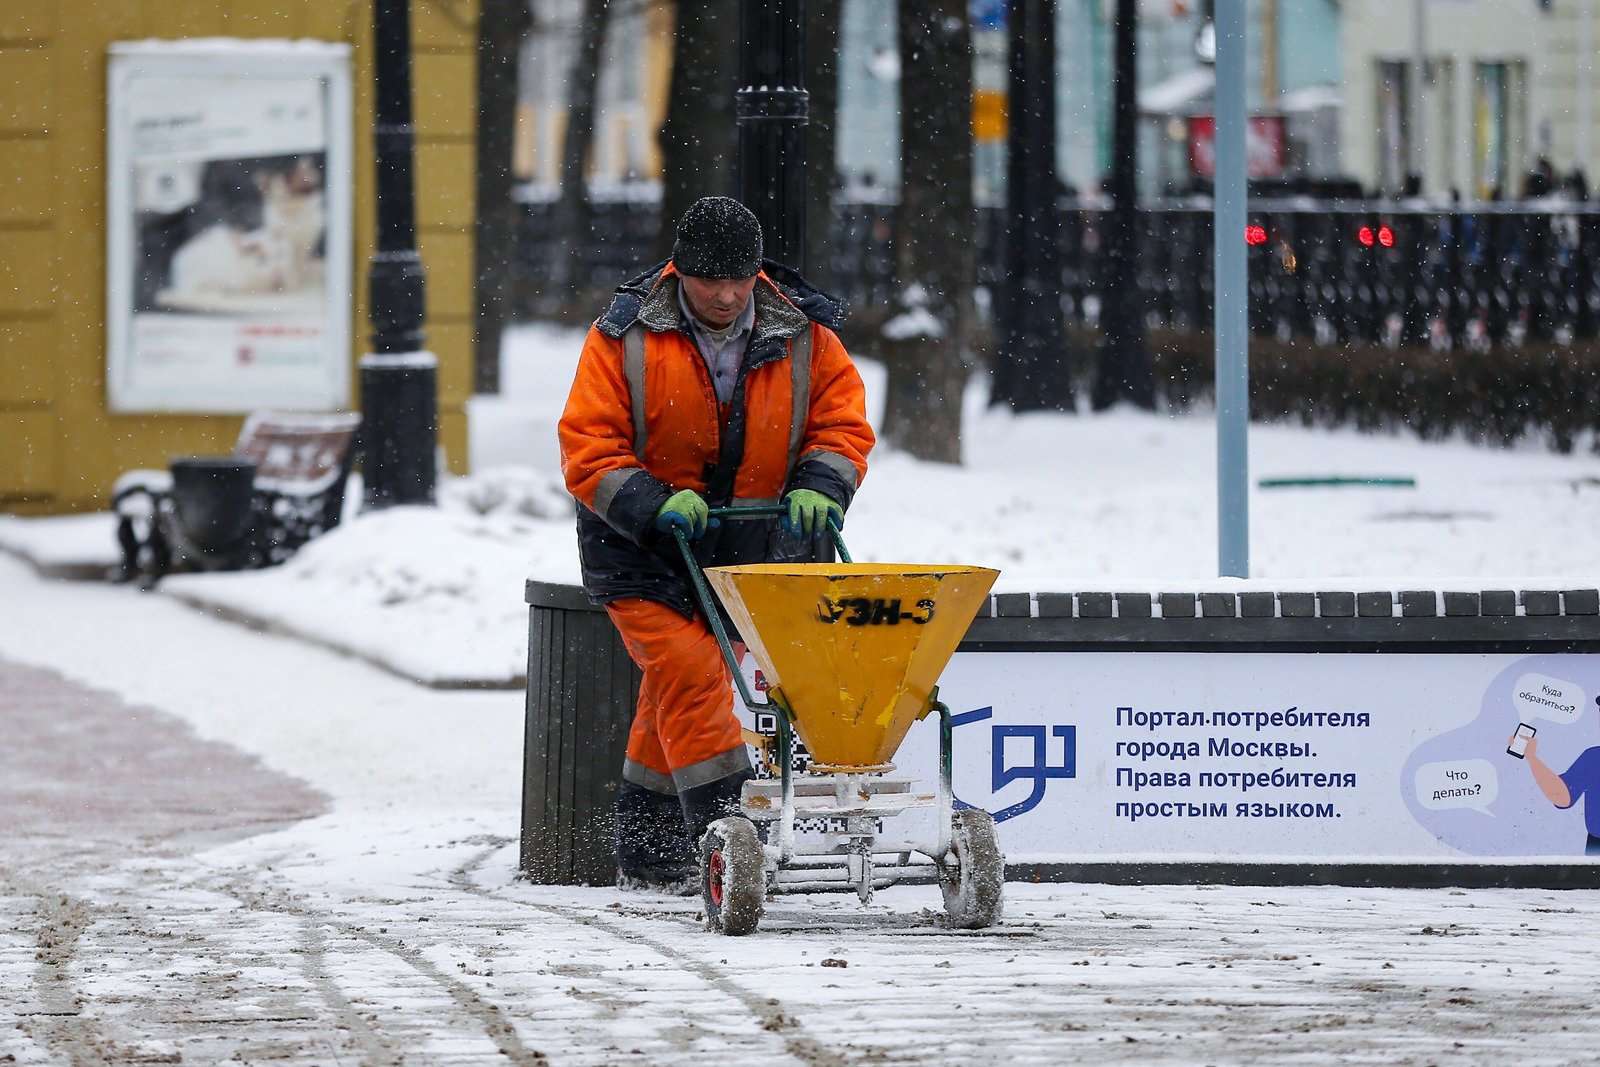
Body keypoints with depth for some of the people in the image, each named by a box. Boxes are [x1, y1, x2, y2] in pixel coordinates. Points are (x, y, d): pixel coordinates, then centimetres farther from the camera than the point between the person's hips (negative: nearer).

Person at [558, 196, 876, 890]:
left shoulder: (803, 337, -4)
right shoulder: (625, 338, -12)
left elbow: (842, 423, 2)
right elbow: (588, 449, -12)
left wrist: (818, 486, -18)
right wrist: (656, 503, -26)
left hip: (745, 547, 3)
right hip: (643, 548, -3)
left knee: (682, 689, 10)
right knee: (689, 678, -19)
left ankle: (647, 858, 22)